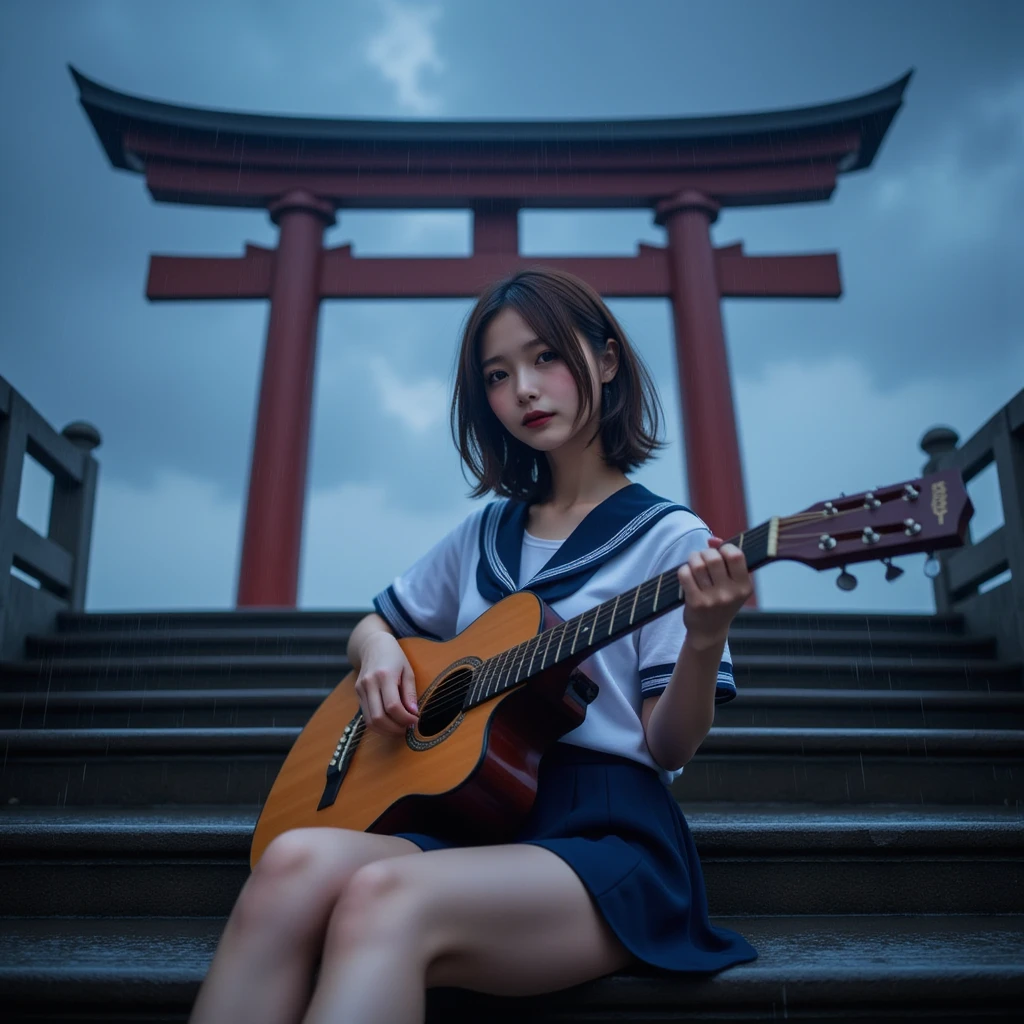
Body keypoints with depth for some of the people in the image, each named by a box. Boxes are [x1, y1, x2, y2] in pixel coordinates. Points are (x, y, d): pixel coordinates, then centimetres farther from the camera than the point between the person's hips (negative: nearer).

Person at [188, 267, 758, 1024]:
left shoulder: (671, 539, 1)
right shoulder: (486, 533, 15)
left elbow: (669, 747, -4)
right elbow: (375, 624, 27)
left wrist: (704, 641, -24)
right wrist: (379, 654, 3)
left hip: (609, 830, -4)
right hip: (471, 813, 4)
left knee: (385, 901, -35)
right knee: (296, 864, -28)